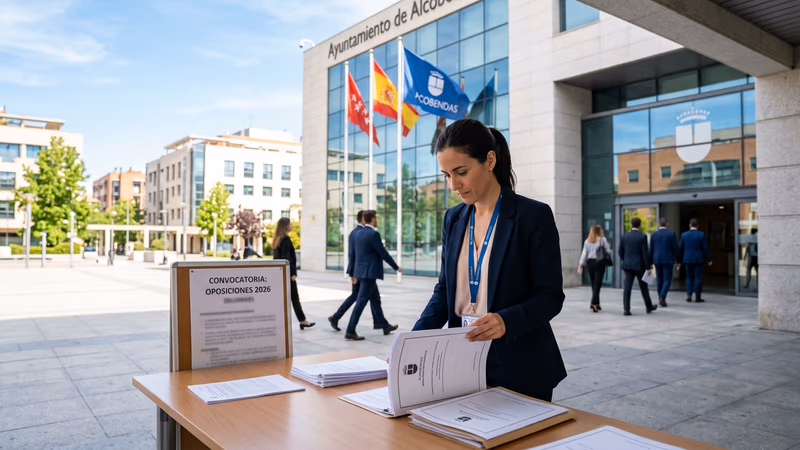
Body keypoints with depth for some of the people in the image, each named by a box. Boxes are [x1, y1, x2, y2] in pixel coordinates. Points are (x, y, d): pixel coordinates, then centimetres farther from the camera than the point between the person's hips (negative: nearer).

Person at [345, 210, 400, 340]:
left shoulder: (359, 233, 10)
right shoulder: (374, 234, -15)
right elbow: (383, 253, -13)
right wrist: (396, 267, -3)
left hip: (362, 271, 9)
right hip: (369, 272, -9)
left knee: (376, 299, 18)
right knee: (361, 301, -7)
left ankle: (385, 326, 30)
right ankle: (350, 331, -6)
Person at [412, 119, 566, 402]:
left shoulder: (534, 215, -11)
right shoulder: (454, 219, 5)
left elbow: (550, 296, -12)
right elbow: (445, 289, 7)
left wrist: (506, 321, -31)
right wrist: (415, 338, -9)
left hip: (518, 367, -4)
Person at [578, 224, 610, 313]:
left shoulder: (587, 241, 5)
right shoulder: (602, 240, -5)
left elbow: (584, 254, 1)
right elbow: (608, 251, -6)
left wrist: (581, 265, 0)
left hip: (589, 262, 4)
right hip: (599, 262, -4)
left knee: (593, 284, 13)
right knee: (597, 284, -4)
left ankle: (596, 303, 21)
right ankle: (593, 303, -15)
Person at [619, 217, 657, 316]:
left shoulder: (624, 236, 3)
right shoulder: (642, 236, -9)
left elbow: (621, 252, 8)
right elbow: (645, 253, -12)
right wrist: (648, 267, -8)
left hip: (627, 265, 3)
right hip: (639, 265, -3)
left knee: (627, 287, -1)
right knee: (644, 287, 12)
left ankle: (626, 309, -7)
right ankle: (649, 307, 29)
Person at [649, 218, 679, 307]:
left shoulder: (653, 235, 0)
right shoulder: (672, 234, -5)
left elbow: (651, 250, 1)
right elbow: (676, 248, -6)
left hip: (657, 260, 3)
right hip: (668, 260, -2)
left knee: (659, 279, 15)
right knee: (667, 280, 0)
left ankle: (661, 299, 21)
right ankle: (662, 298, -18)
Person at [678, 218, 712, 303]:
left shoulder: (684, 235, 2)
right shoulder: (701, 234, -6)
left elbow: (680, 249, 4)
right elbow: (706, 248, -6)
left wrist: (679, 261, 12)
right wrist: (709, 259, 3)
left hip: (687, 260, 2)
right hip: (698, 259, -2)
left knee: (689, 278, 13)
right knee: (698, 278, 3)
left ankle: (689, 295, 0)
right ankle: (698, 297, 4)